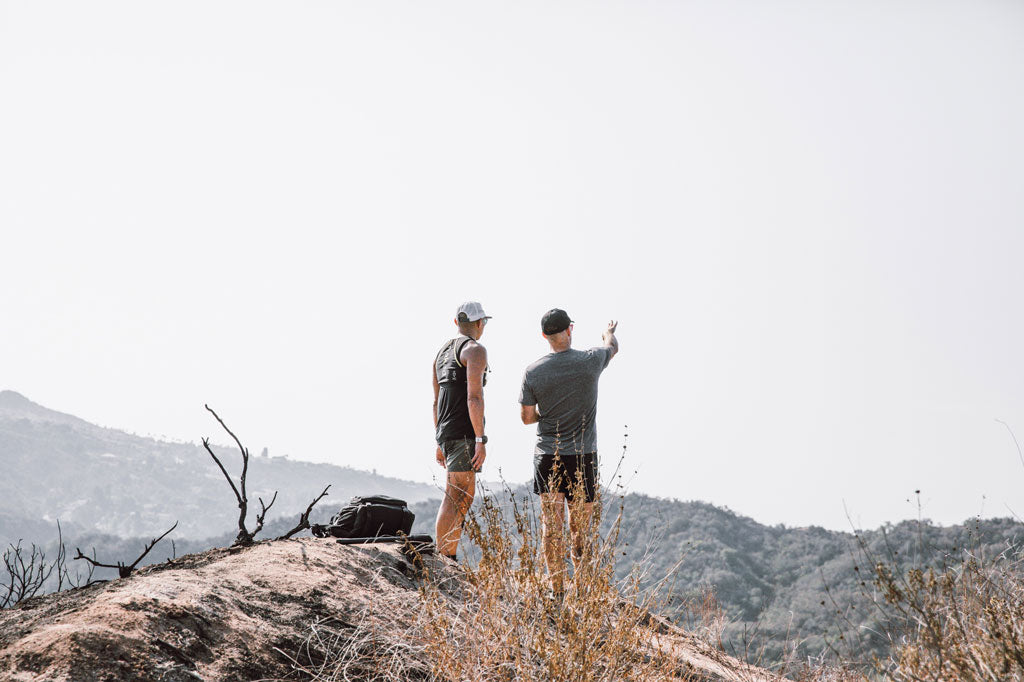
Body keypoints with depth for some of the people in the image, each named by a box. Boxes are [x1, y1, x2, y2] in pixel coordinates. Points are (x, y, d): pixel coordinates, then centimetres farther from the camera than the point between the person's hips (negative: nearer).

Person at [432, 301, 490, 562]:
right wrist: (481, 440, -18)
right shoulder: (475, 350, -7)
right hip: (464, 433, -9)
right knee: (454, 497, -10)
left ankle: (451, 560, 13)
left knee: (465, 496, 14)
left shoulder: (442, 352, 20)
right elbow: (474, 397, -17)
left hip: (446, 433, 9)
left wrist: (440, 444, 24)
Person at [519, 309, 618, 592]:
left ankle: (556, 588, 4)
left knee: (552, 525, 3)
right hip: (582, 456, -1)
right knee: (580, 527, 8)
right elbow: (612, 346, 18)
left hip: (546, 456, 1)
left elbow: (527, 417, 3)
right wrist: (609, 332, 40)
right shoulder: (589, 361, -6)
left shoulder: (532, 372, -4)